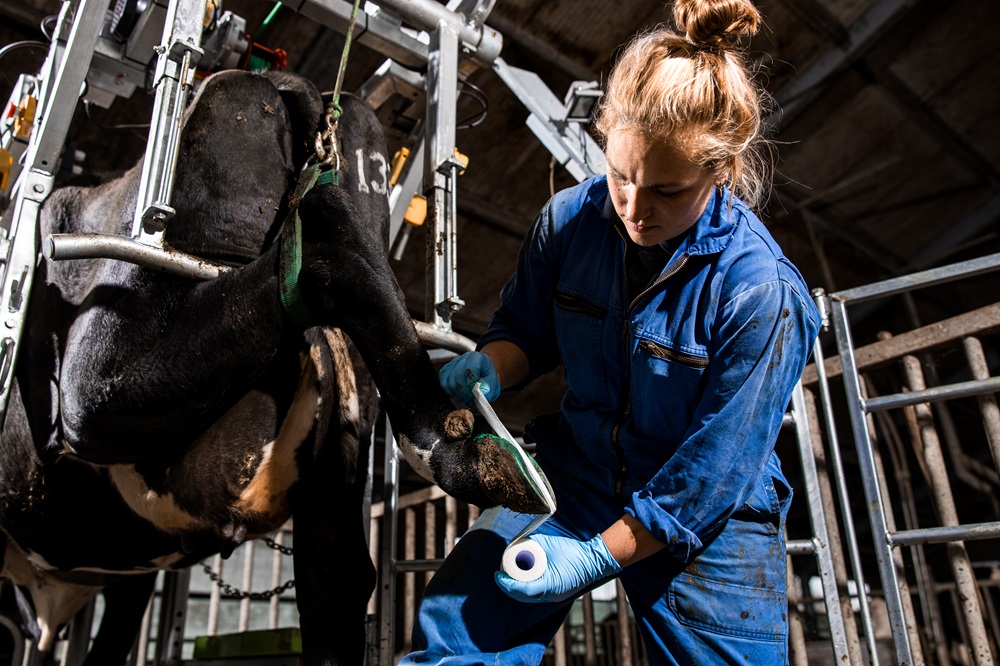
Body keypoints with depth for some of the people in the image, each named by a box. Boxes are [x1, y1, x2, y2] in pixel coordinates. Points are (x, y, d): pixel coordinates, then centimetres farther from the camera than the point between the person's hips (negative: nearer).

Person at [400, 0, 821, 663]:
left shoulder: (763, 295, -23)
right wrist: (488, 369, -16)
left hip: (709, 525, -1)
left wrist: (598, 556, -17)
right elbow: (526, 327, 7)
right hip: (575, 472, 3)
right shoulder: (570, 217, -11)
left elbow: (711, 471, -18)